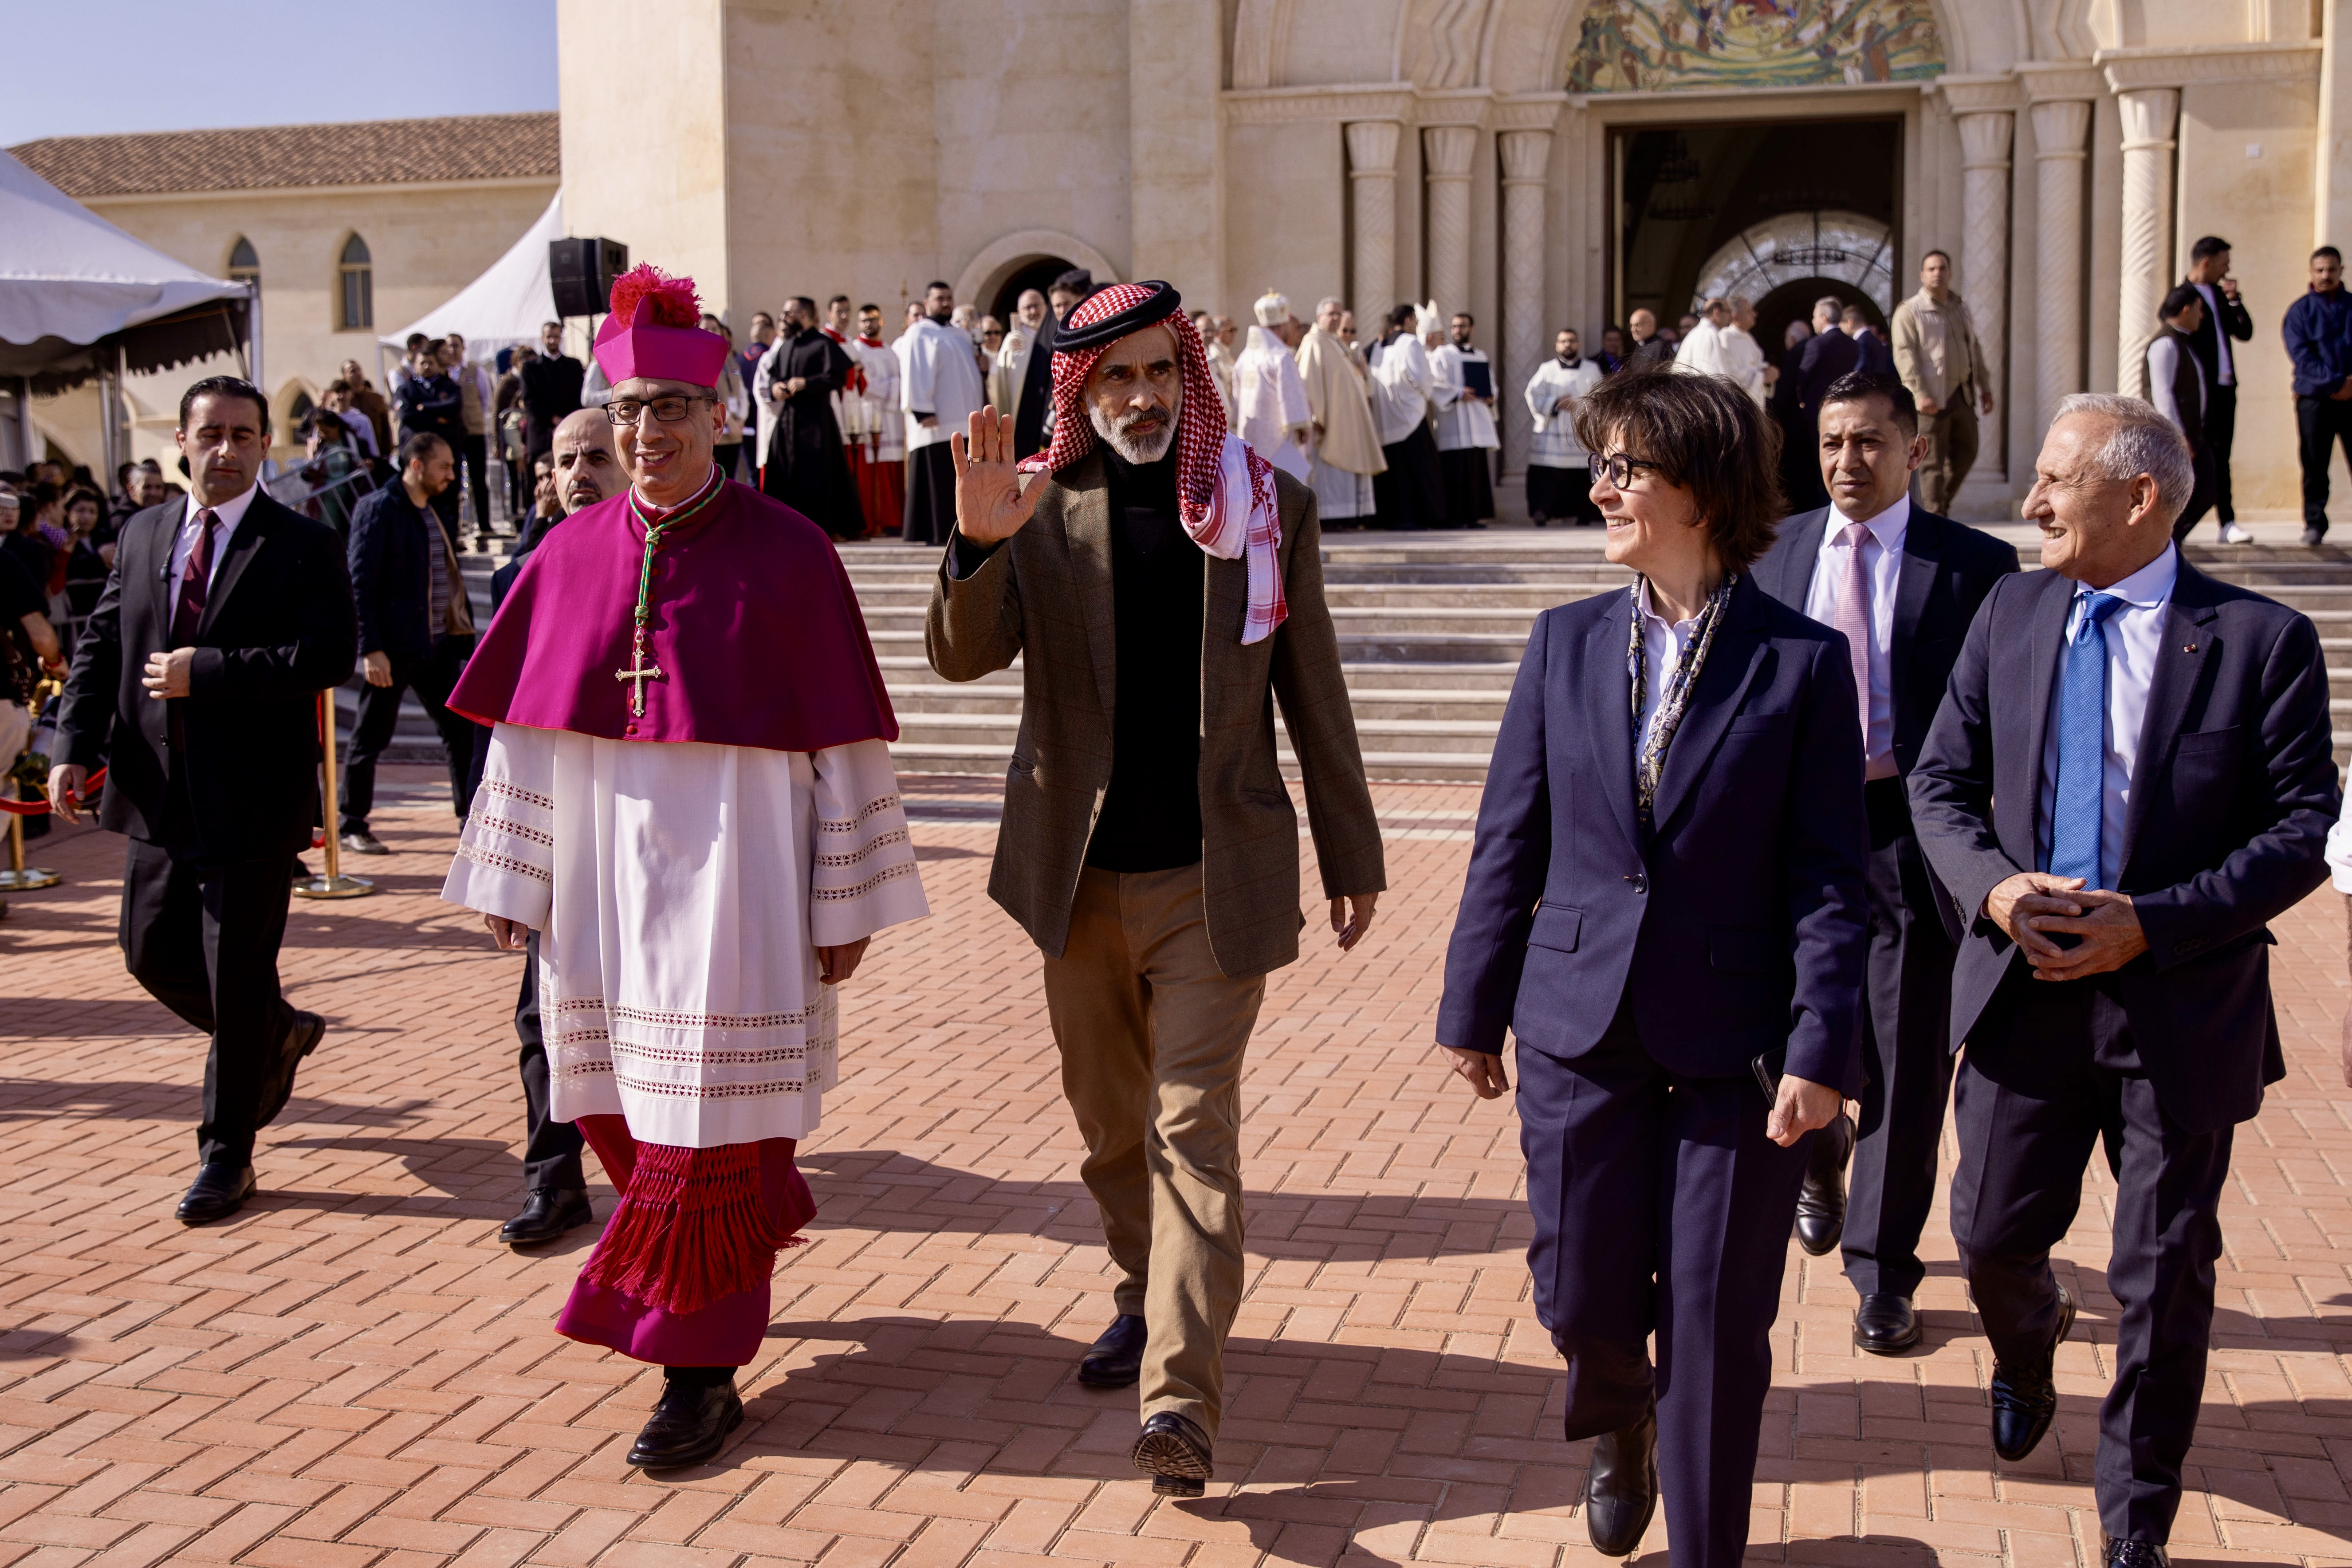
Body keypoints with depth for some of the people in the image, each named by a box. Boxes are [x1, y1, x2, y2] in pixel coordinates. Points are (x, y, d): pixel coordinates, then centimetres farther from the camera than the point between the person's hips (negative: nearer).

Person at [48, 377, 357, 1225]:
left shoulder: (305, 545, -6)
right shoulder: (141, 536, 11)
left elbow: (330, 653, -17)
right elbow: (100, 645, 11)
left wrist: (208, 672, -20)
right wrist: (77, 747, -2)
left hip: (253, 800, -6)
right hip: (160, 794, 6)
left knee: (237, 975, 1)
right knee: (153, 953, 13)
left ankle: (226, 1155, 15)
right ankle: (279, 1034, 39)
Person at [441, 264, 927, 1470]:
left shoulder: (787, 556, -7)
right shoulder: (570, 555, 5)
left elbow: (841, 740, -6)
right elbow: (525, 727, 9)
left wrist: (846, 906, -6)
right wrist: (509, 878, 7)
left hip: (730, 882, -4)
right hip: (601, 884, 5)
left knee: (707, 1120, 0)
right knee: (625, 1110, 14)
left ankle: (703, 1370, 12)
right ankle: (744, 1249, 41)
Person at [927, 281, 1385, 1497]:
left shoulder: (1267, 506, 0)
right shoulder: (1043, 508, 0)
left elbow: (1312, 693, 5)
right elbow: (960, 657, -10)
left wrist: (1350, 857, 7)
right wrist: (979, 545, -30)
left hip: (1215, 876, -2)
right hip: (1080, 876, 2)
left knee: (1193, 1127, -8)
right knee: (1110, 1124, 16)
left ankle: (1181, 1397, -11)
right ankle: (1145, 1303, 37)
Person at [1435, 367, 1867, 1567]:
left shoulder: (1802, 661, -5)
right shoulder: (1566, 644, 4)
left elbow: (1828, 877, -6)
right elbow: (1509, 842, 6)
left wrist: (1822, 1048, -13)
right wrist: (1473, 1009, 7)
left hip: (1735, 1043, -2)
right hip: (1580, 1025, 3)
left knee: (1715, 1327, 6)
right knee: (1583, 1299, 10)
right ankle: (1620, 1432, 46)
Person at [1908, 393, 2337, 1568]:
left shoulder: (2262, 640, -7)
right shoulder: (2010, 615, 4)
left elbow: (2304, 830, -9)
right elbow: (1941, 782, 6)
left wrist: (2153, 924, -19)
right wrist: (1991, 885, -14)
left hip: (2184, 1005, -3)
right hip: (2025, 984, 3)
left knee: (2165, 1282, 7)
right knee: (1992, 1235, 14)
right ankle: (2028, 1347, 51)